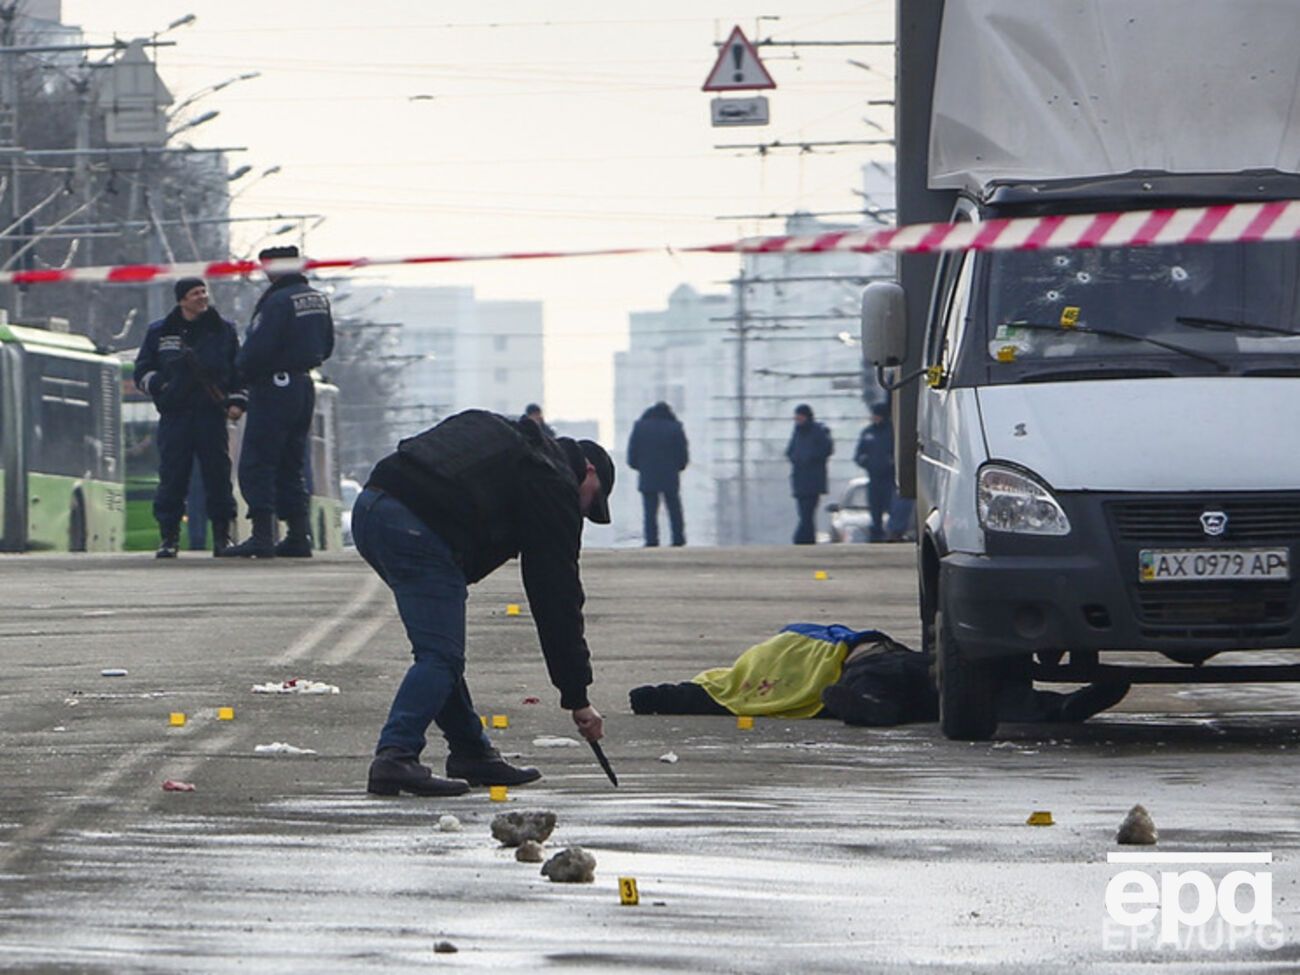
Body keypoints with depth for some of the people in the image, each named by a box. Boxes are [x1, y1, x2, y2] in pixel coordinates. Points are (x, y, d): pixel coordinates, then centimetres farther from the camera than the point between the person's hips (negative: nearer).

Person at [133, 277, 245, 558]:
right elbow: (142, 371, 12)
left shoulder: (224, 330, 11)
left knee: (218, 475, -3)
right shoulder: (159, 333, 10)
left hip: (211, 415, 0)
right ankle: (169, 537, 0)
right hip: (174, 416, 0)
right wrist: (161, 386, -7)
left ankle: (222, 536, 5)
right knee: (171, 477, -5)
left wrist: (237, 401, 2)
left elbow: (240, 369, 15)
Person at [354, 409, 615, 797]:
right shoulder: (556, 484, 6)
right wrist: (577, 697, 7)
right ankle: (395, 757, -20)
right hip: (417, 527, -9)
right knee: (440, 656, -8)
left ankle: (471, 754, 23)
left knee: (441, 651, 18)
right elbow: (557, 595, 4)